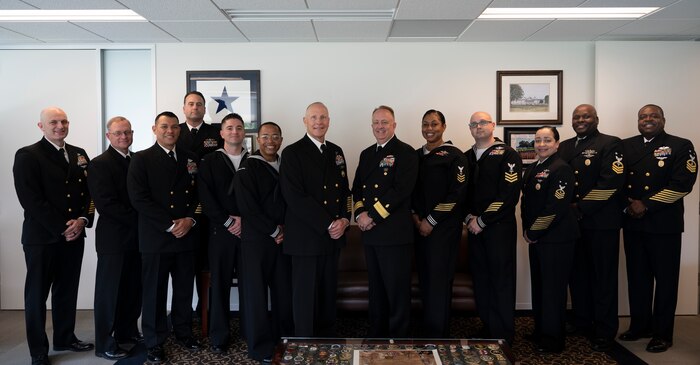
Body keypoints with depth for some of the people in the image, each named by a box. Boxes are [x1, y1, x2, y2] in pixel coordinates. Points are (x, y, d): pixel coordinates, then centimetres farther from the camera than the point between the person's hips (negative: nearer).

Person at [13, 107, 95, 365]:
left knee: (67, 291, 14)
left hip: (74, 235, 5)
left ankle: (65, 338, 30)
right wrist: (61, 227, -16)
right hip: (42, 237, -5)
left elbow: (89, 192, 9)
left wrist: (82, 220, -7)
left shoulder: (80, 155, 11)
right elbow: (31, 199, -14)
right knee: (37, 294, 6)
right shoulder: (27, 156, -6)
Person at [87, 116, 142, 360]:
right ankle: (104, 344, 14)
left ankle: (127, 331, 30)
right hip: (114, 237, -6)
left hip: (137, 236, 6)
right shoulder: (100, 164, -9)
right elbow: (106, 203, -17)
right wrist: (138, 219, -16)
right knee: (109, 290, 3)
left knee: (133, 288, 14)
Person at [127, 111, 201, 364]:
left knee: (185, 289, 11)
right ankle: (154, 342, 19)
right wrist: (170, 225, -14)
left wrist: (189, 219, -8)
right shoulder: (141, 159, -1)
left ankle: (183, 332, 29)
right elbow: (139, 198, -10)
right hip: (155, 237, -3)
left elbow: (198, 194, 10)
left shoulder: (191, 159, 11)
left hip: (186, 235, 4)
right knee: (155, 292, 6)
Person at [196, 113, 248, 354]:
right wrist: (228, 222, -10)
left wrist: (245, 219, -9)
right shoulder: (209, 162, 6)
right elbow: (206, 197, -3)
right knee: (220, 284, 3)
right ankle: (219, 337, 13)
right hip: (220, 231, -1)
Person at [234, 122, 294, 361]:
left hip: (283, 239, 4)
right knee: (256, 293, 2)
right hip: (256, 240, -4)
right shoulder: (248, 168, -4)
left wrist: (285, 229, -4)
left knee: (284, 290, 6)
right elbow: (248, 207, -12)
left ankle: (286, 339, 22)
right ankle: (260, 346, 14)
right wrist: (274, 231, -11)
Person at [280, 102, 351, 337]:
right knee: (306, 295, 2)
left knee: (329, 293, 12)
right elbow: (295, 197, -14)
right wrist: (327, 225, -15)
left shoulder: (336, 152, 14)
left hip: (333, 236, 6)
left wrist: (344, 219, -2)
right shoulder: (292, 153, -6)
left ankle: (328, 340, 26)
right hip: (306, 237, -5)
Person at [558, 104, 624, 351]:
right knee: (577, 275, 12)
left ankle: (605, 332, 13)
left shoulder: (610, 144, -3)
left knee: (603, 277, 3)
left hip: (601, 222, -5)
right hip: (571, 221, 6)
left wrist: (581, 208, -15)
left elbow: (611, 182, -14)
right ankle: (581, 324, 26)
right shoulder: (564, 147, 16)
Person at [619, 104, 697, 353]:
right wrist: (629, 203, -10)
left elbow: (682, 183, -12)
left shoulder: (681, 146, -1)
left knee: (665, 279, 5)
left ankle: (662, 333, 17)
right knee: (637, 276, 11)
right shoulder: (625, 146, 11)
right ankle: (639, 325, 25)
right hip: (632, 223, 4)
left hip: (664, 224, -4)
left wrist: (647, 205, -16)